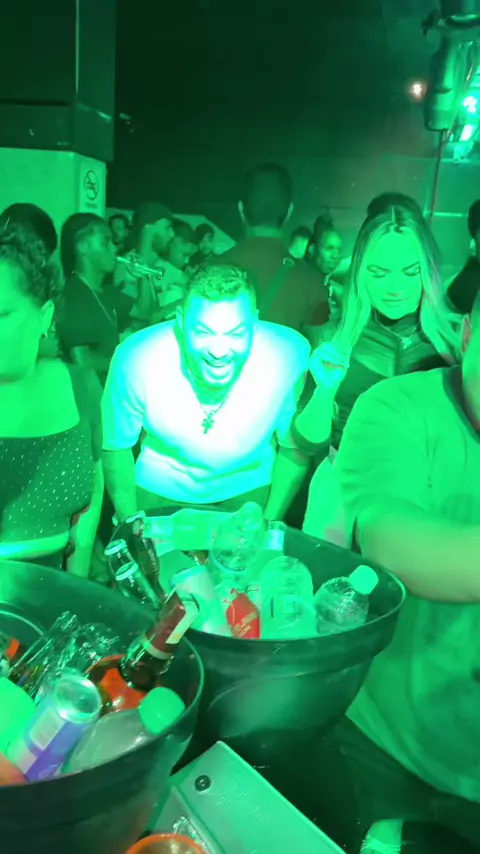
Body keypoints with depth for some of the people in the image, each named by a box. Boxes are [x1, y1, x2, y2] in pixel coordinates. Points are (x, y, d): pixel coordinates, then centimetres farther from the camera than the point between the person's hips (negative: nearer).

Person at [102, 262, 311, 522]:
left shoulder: (291, 356, -28)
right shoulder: (135, 360, -29)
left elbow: (294, 448, -10)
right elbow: (116, 447, -10)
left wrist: (269, 526, -8)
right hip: (160, 490, -3)